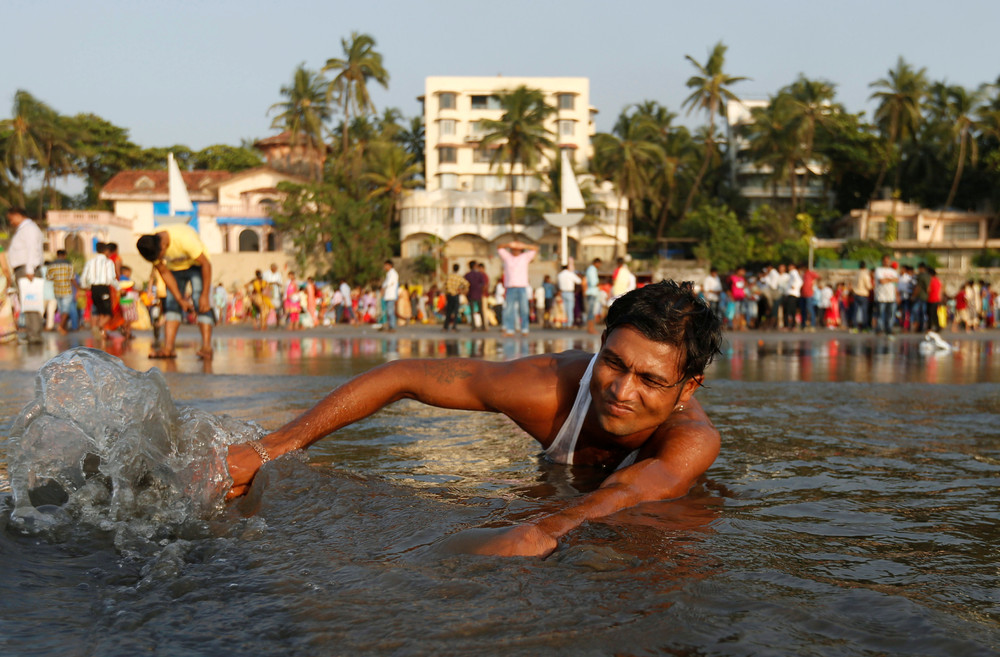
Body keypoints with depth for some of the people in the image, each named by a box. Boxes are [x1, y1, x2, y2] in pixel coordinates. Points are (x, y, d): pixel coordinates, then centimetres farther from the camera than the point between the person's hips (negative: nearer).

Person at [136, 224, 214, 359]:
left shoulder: (185, 238, -38)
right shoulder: (151, 247, -22)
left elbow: (206, 264, -28)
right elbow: (164, 273, -9)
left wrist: (205, 295, -25)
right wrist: (180, 299, -12)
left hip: (196, 265, -4)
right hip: (175, 269, 5)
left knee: (202, 305, -19)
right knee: (172, 305, -8)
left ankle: (206, 347, -23)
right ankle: (168, 348, -13)